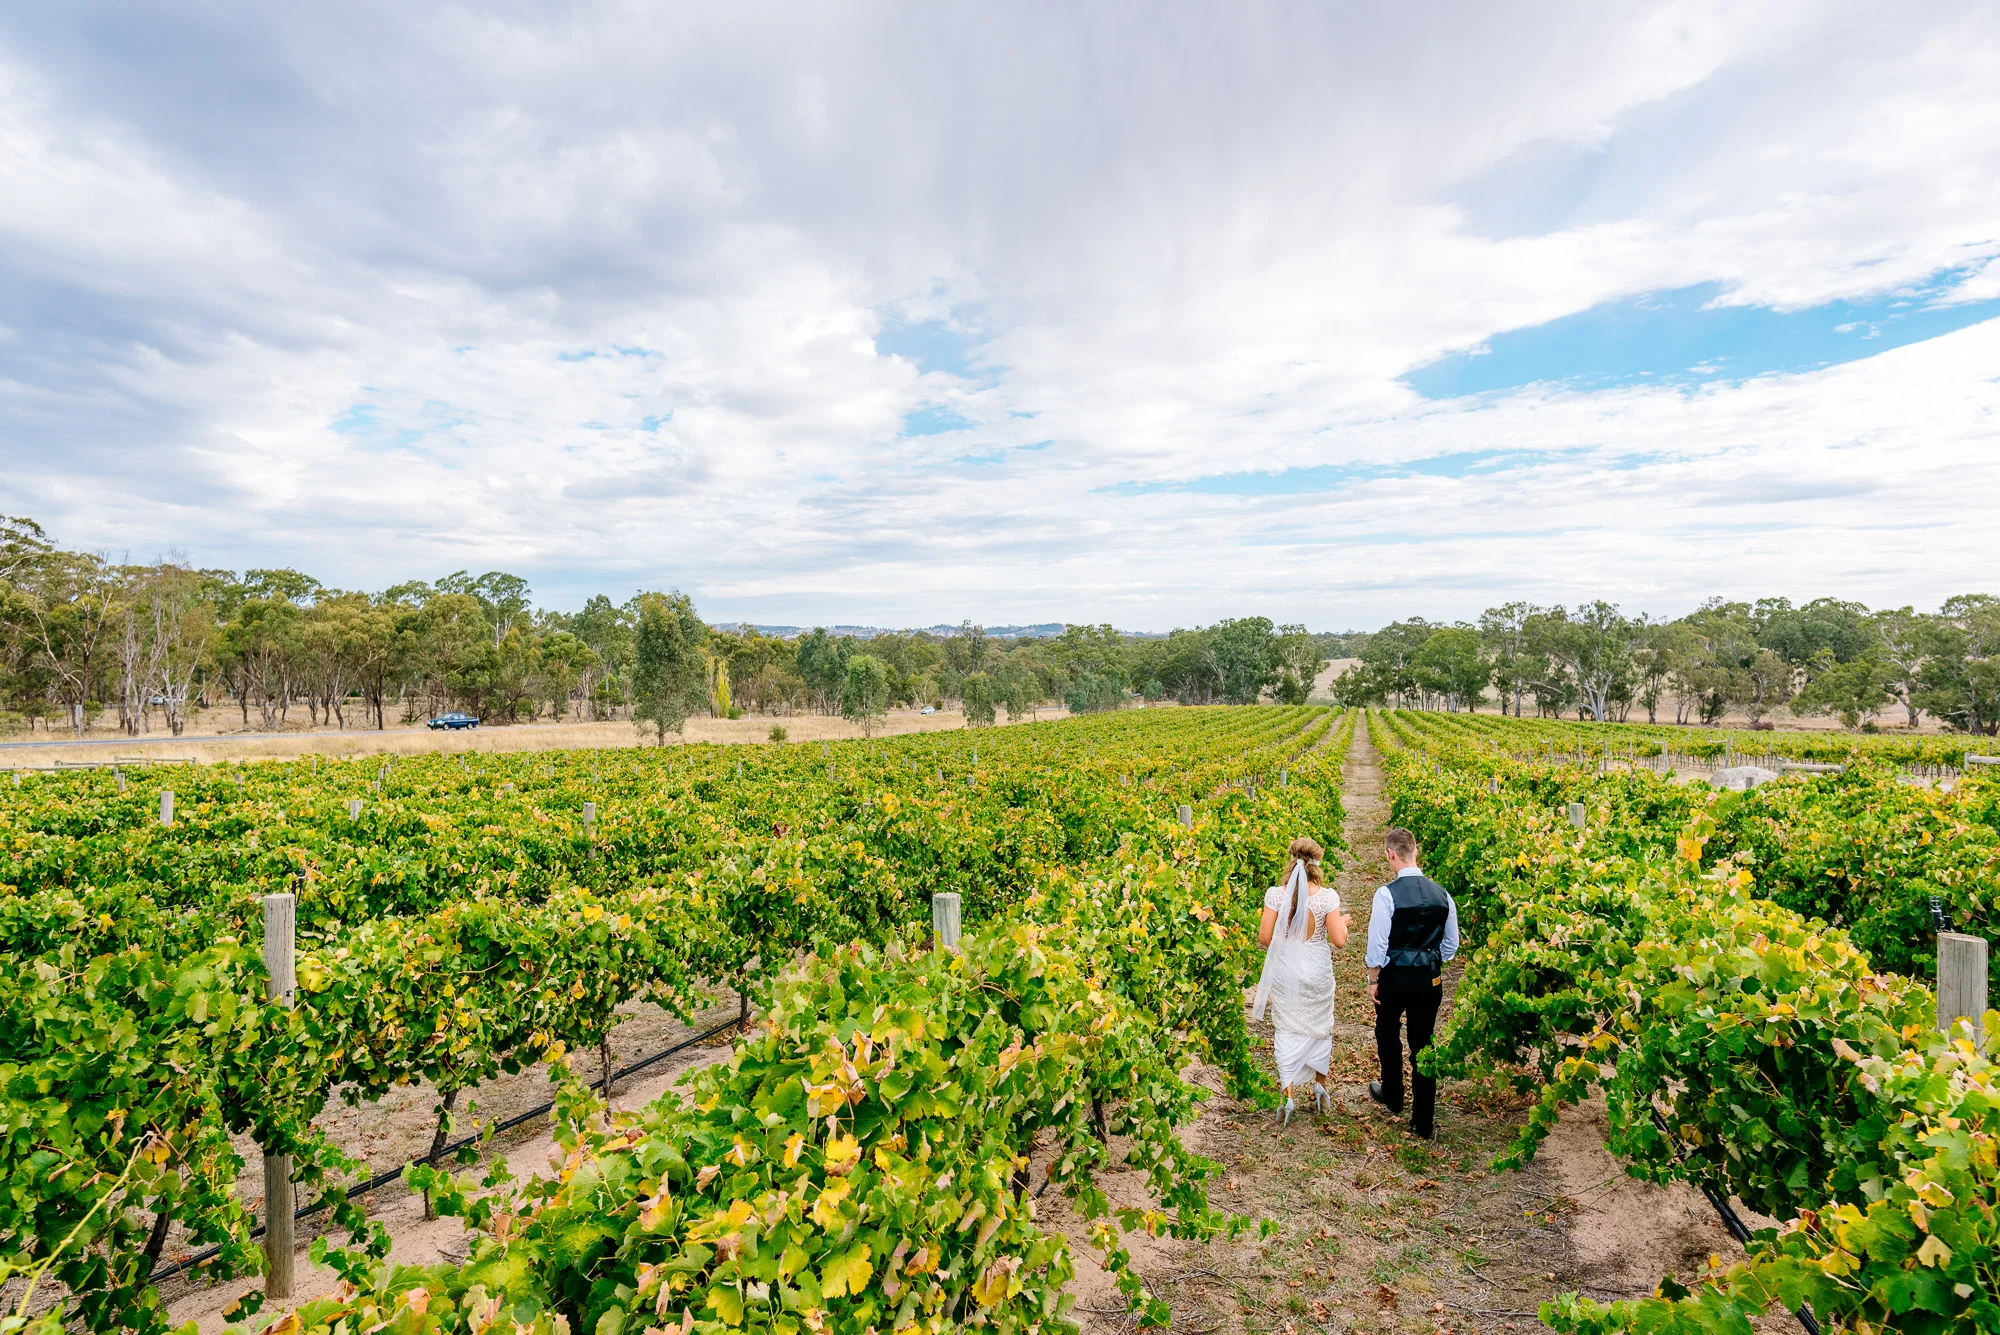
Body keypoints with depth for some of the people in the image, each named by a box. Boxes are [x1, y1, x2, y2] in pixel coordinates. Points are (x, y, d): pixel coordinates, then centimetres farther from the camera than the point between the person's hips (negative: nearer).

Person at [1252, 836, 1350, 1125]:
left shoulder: (1276, 894, -11)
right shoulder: (1327, 896, -12)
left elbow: (1264, 937, -10)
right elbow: (1339, 939, -11)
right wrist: (1343, 922, 10)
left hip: (1284, 969, 0)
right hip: (1316, 969, 0)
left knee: (1287, 1030, 9)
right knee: (1319, 1026, 21)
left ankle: (1289, 1096, 6)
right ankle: (1320, 1085, 33)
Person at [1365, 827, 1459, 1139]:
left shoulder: (1387, 894, -18)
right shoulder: (1441, 893, -3)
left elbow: (1377, 942, -15)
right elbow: (1451, 944, 6)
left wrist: (1373, 980, -3)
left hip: (1395, 976, -3)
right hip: (1430, 978, 3)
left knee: (1387, 1033, 22)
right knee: (1423, 1043, 11)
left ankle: (1392, 1095, 40)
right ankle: (1424, 1121, 16)